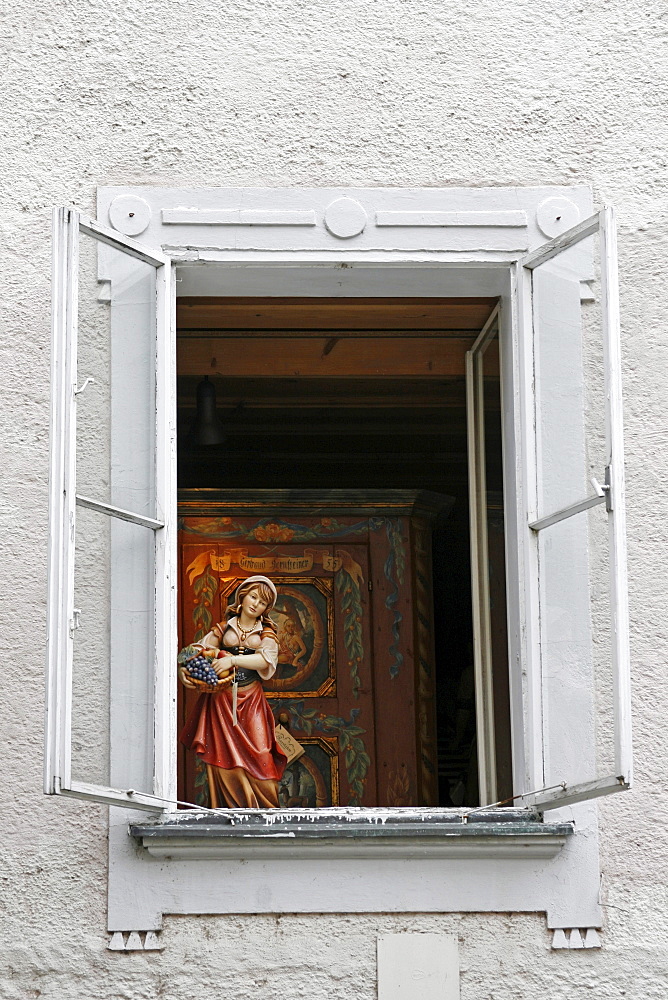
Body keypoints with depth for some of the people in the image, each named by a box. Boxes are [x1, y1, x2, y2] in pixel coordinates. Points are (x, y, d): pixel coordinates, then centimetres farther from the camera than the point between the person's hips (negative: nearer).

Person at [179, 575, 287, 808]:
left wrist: (232, 660, -23)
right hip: (221, 701, 1)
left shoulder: (266, 633, 10)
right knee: (223, 760, -4)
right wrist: (183, 669, -19)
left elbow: (266, 659, -10)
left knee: (258, 759, -8)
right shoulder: (223, 629, 12)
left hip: (251, 701, 0)